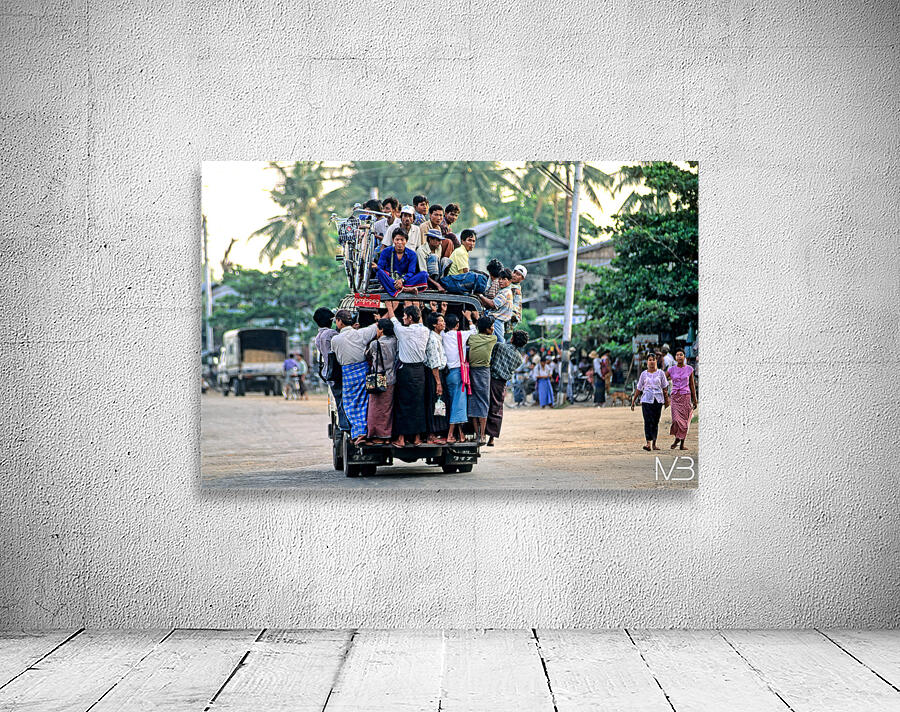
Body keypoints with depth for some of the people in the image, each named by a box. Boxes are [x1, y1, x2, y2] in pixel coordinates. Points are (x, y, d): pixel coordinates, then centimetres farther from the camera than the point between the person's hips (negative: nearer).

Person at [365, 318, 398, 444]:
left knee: (377, 409, 4)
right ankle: (387, 437, 15)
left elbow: (367, 355, 4)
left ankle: (378, 437, 7)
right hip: (391, 380, 5)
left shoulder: (375, 344, -13)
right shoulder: (394, 341, 0)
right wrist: (380, 322, 26)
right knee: (388, 409, 12)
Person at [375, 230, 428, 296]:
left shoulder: (412, 254, 4)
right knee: (380, 272, -32)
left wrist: (402, 280, -26)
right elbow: (380, 268, -4)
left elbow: (411, 272, -6)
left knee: (423, 274, -23)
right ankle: (405, 289, -45)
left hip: (405, 280, 1)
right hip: (389, 280, -1)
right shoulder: (386, 252, 5)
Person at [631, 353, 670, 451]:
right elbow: (638, 389, 10)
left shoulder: (661, 373, 6)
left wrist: (667, 400, 5)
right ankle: (648, 443, -21)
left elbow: (664, 388, 9)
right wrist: (633, 401, 9)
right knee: (648, 421, -13)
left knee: (655, 422, 4)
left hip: (658, 400, 1)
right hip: (646, 400, -1)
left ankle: (654, 444, 12)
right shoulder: (644, 374, 6)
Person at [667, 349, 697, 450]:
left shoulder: (689, 369, 4)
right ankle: (677, 439, 11)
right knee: (676, 420, -13)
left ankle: (682, 444, 8)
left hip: (686, 396, 0)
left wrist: (694, 400, 8)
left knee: (684, 420, 0)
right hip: (675, 396, 0)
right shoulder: (671, 369, 3)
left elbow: (692, 385, 8)